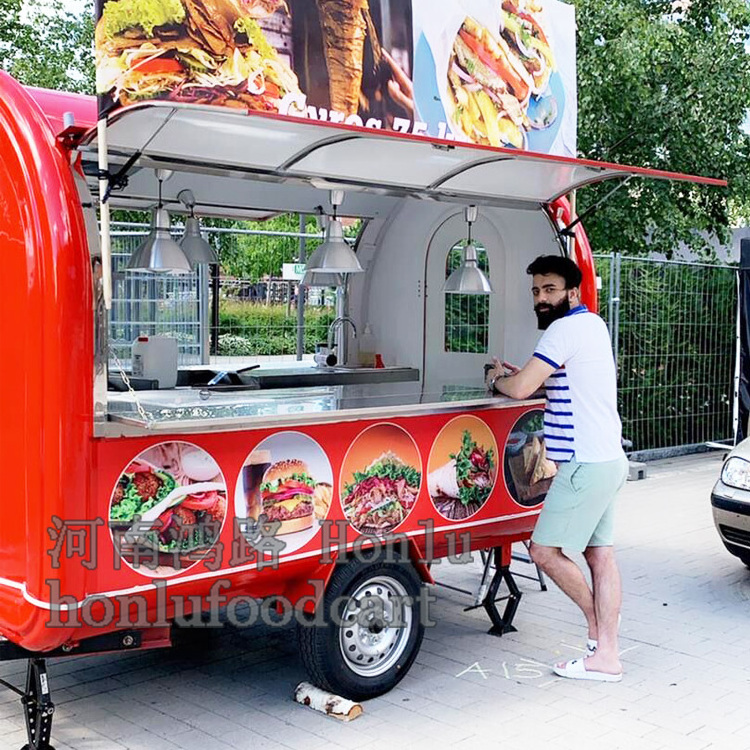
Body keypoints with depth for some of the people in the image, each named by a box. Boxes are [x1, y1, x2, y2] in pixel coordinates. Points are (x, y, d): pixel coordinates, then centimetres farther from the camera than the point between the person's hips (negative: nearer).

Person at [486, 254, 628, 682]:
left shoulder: (567, 328, -14)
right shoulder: (593, 324, 16)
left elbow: (520, 389, -20)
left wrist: (497, 379, 2)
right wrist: (520, 374, 14)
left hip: (587, 463, -10)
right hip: (607, 458, 10)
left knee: (546, 550, -4)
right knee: (599, 554, 9)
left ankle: (596, 621, 13)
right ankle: (607, 655, 12)